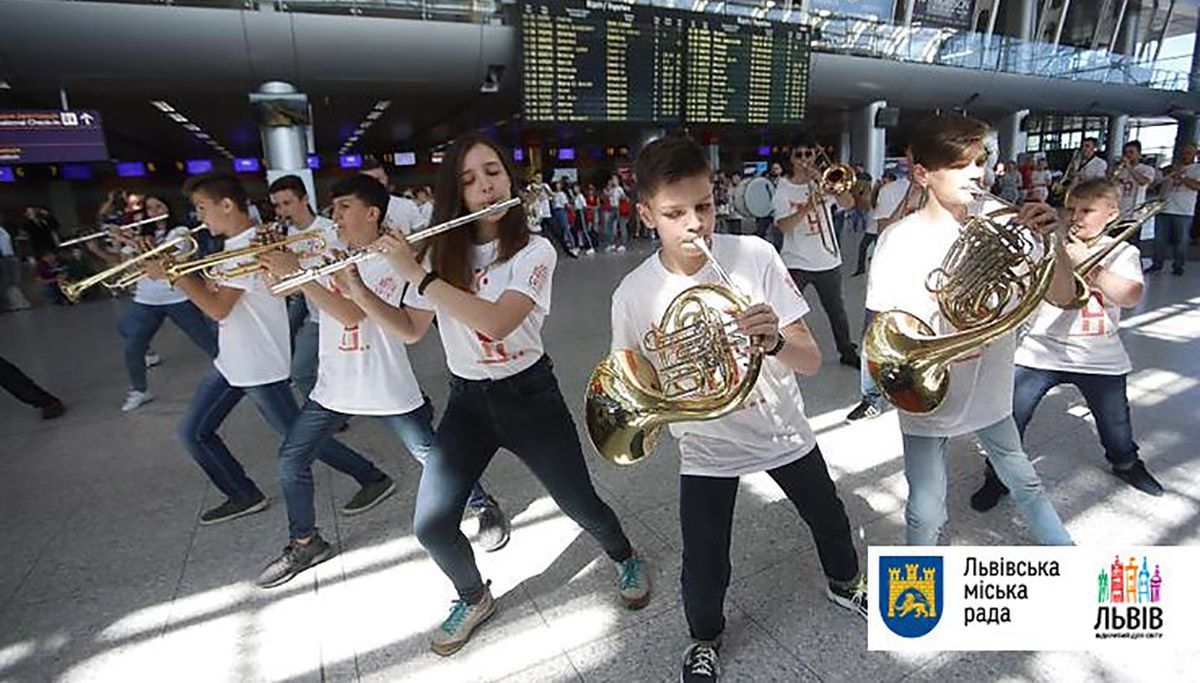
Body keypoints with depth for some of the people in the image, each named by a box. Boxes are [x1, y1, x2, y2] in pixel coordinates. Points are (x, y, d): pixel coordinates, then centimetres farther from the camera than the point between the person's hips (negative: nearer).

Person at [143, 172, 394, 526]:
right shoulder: (234, 244, 10)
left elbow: (218, 309, -25)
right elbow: (214, 291, 13)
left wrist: (173, 274, -17)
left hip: (260, 365, -10)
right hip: (230, 361, 10)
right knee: (193, 433, 15)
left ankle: (373, 479, 11)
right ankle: (244, 496, 28)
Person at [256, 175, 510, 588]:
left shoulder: (391, 261, -14)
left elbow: (352, 314, -25)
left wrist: (297, 273, -28)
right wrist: (274, 260, -11)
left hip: (389, 389, -6)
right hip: (333, 385, 6)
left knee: (433, 457, 4)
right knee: (291, 462, 9)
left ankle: (484, 507, 28)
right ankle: (304, 543, 30)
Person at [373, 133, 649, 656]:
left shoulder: (534, 250, -13)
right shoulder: (443, 251, 1)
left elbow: (495, 322, -29)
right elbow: (411, 330, 3)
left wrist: (416, 274, -25)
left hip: (528, 395, -3)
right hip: (466, 401, 4)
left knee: (579, 503, 5)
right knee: (431, 527, -4)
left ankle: (625, 558, 42)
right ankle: (474, 598, 29)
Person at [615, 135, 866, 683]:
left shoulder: (755, 256, -20)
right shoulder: (634, 293, -18)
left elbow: (811, 361, -20)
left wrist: (773, 341, -41)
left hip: (782, 430, 2)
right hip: (706, 448, -1)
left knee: (828, 518, 24)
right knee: (704, 570, 5)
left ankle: (844, 582, 60)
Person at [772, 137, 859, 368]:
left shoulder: (823, 183, 3)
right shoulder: (783, 190, -3)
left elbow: (849, 204, -12)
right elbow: (783, 226, -17)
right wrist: (807, 208, -30)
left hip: (828, 260, 3)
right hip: (796, 262, -3)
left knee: (836, 309, 16)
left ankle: (847, 351, 32)